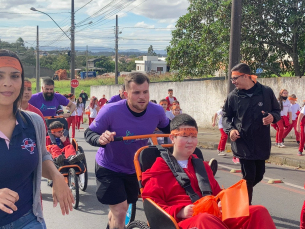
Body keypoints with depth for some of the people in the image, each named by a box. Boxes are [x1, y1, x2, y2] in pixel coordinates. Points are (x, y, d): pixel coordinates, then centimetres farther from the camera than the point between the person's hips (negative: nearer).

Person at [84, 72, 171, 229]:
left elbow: (167, 128, 4)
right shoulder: (111, 111, -30)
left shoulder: (157, 111, -18)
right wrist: (100, 139, -42)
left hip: (133, 169, 5)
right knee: (120, 211, -15)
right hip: (109, 168, -4)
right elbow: (89, 133, -20)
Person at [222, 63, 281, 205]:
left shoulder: (266, 92, -3)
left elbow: (277, 111, 8)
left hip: (261, 144, 2)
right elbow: (226, 116, 9)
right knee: (249, 177, -3)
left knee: (258, 176, 12)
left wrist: (272, 117, -15)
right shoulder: (233, 96, -2)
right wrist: (230, 129, -10)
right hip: (243, 143, -2)